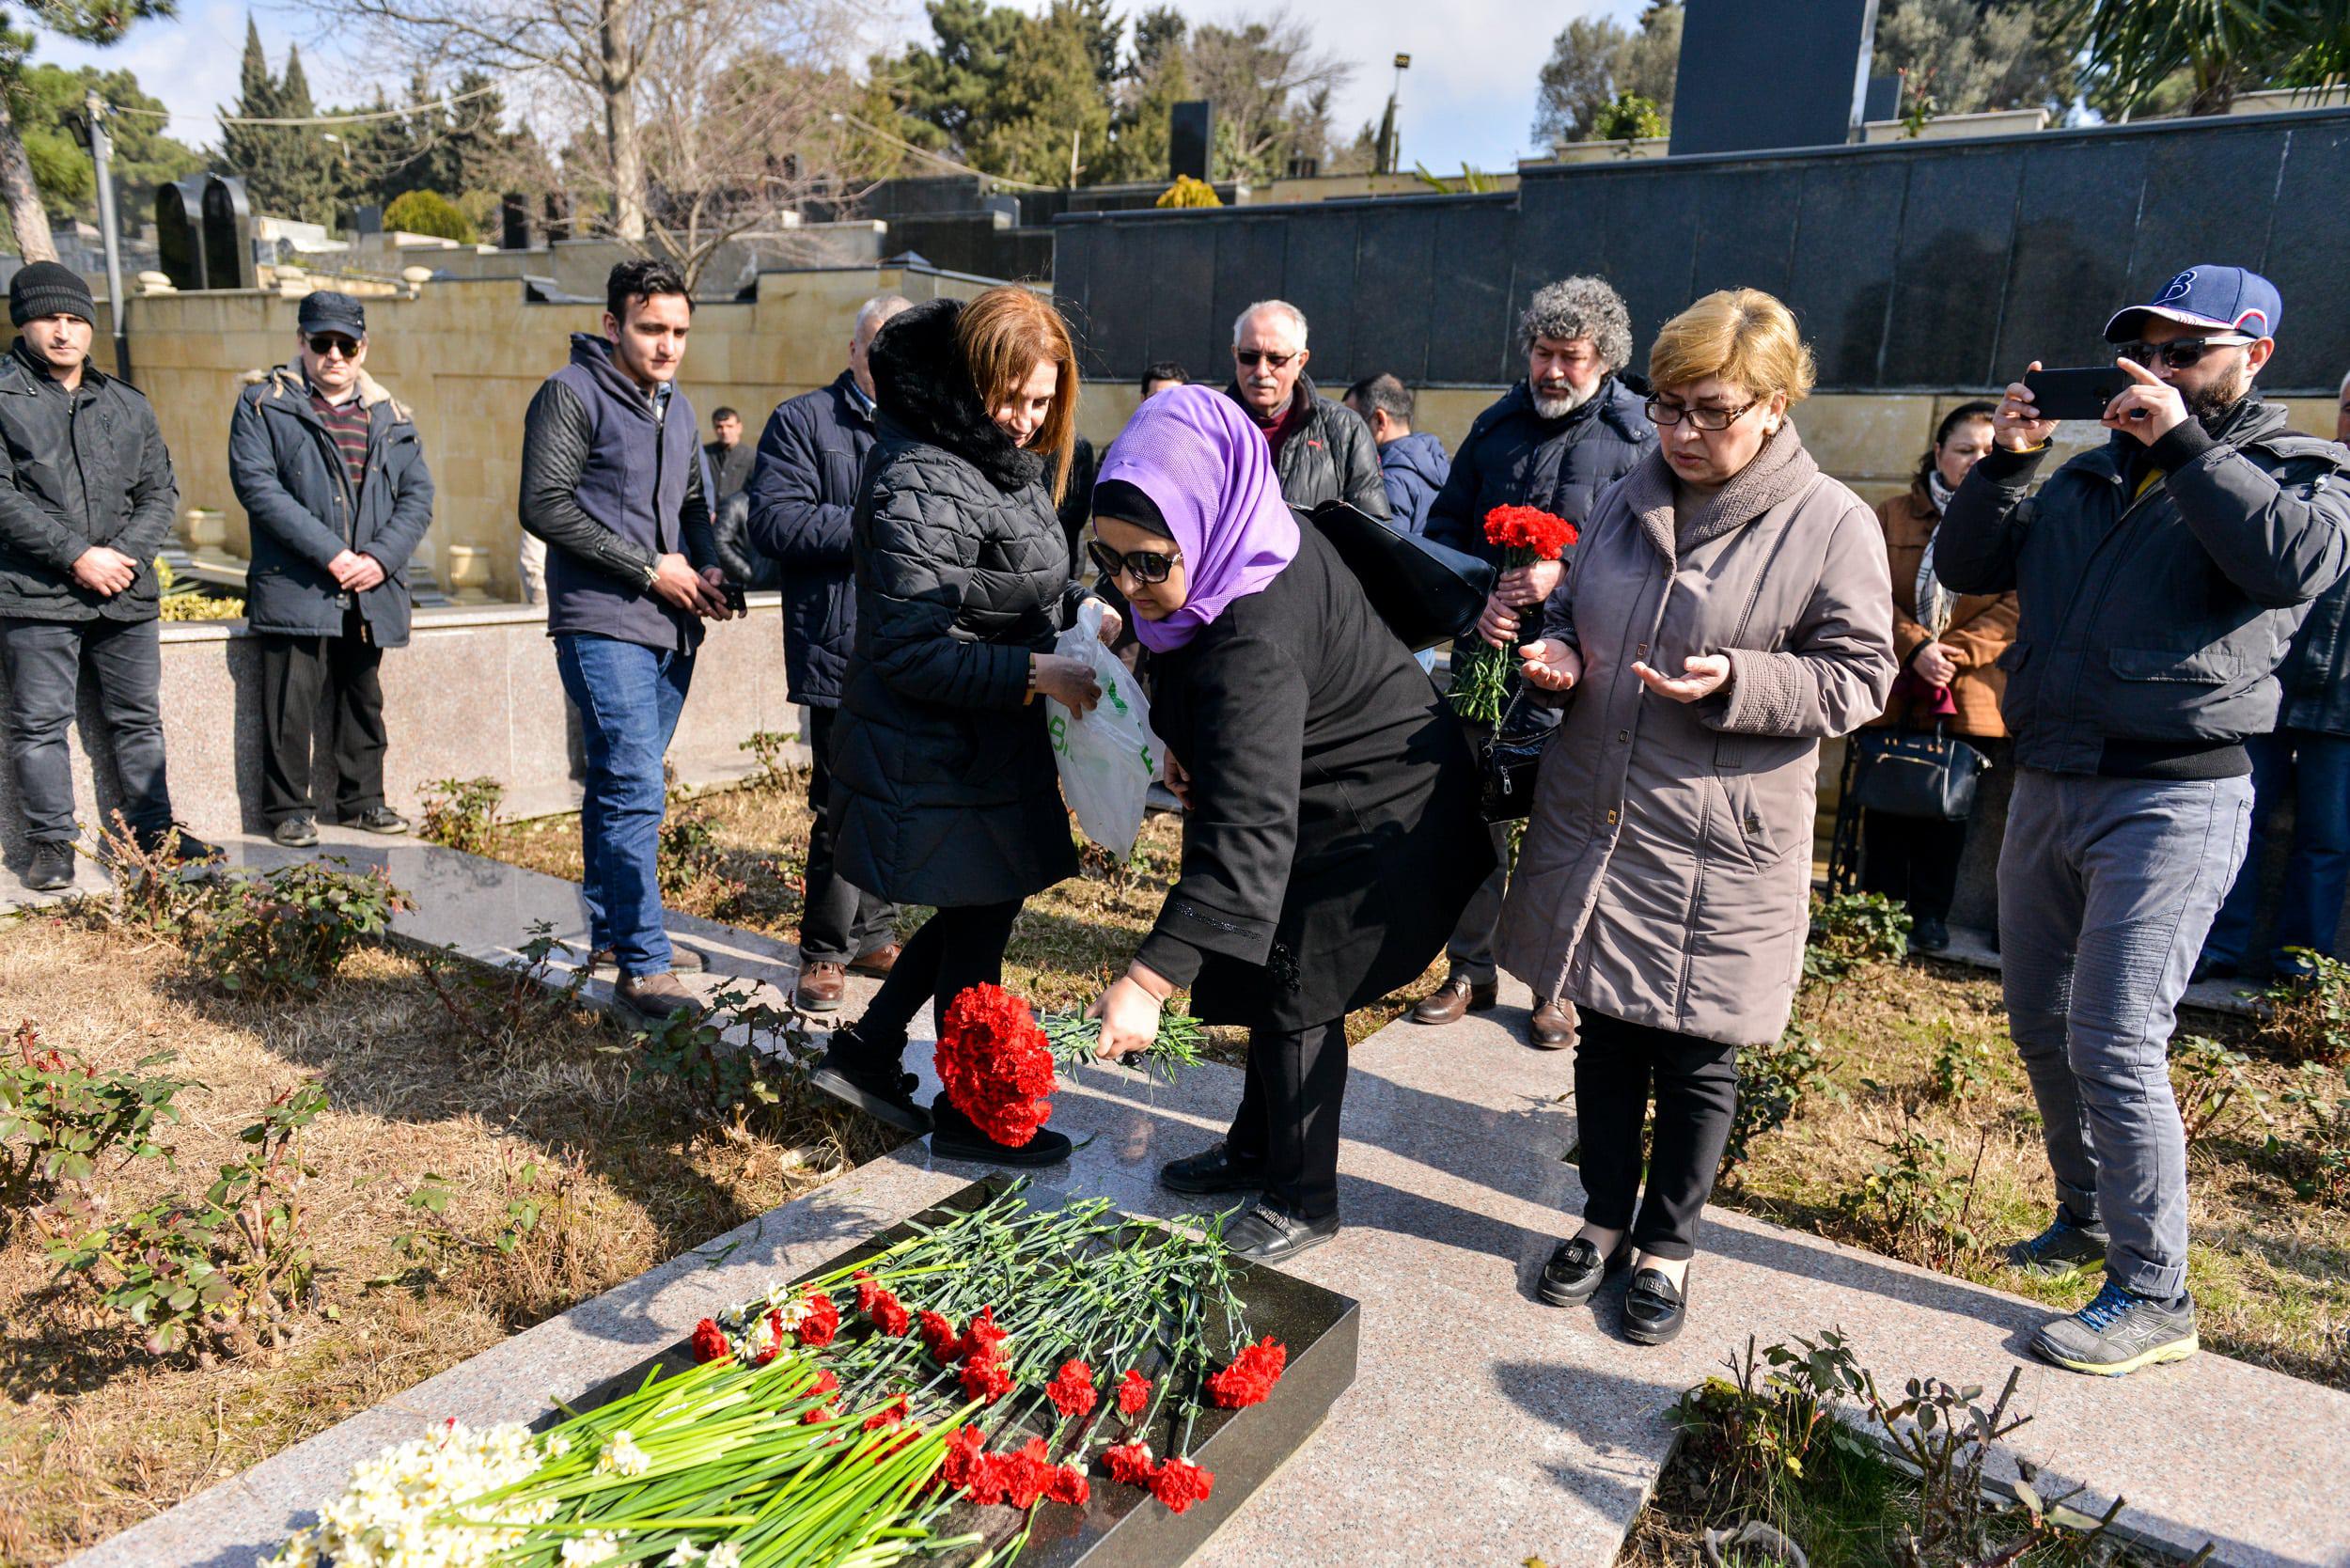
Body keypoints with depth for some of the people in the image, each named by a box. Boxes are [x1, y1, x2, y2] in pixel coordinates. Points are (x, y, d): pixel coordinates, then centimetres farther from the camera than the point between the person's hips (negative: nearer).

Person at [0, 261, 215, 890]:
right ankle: (51, 844, 10)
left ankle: (153, 828, 21)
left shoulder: (128, 405, 14)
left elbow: (160, 491, 11)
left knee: (140, 717, 11)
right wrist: (76, 556, -15)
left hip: (127, 595, 4)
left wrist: (125, 554, -6)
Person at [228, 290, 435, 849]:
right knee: (293, 703, -3)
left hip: (371, 592, 4)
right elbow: (257, 485, -9)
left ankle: (362, 799, 25)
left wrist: (382, 557, -8)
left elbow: (417, 494, 8)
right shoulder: (263, 406, 3)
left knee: (364, 701, 13)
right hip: (295, 588, -4)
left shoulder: (390, 416, 14)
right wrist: (329, 553, -17)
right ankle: (289, 808, 9)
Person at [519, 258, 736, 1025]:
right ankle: (644, 963, -9)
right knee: (635, 790, -13)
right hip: (602, 624, -7)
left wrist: (709, 570, 6)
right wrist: (649, 567, -14)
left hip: (670, 629, 7)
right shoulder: (572, 394, -5)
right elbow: (545, 506, -13)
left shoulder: (677, 407, 19)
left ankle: (606, 929, 27)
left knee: (621, 784, 15)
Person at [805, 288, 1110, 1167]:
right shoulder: (919, 482, -22)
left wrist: (1082, 618, 1)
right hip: (936, 757, -10)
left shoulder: (1008, 466, 10)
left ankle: (863, 1055, 35)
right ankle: (967, 1118, 25)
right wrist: (1040, 672, -27)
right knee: (977, 929, 5)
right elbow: (910, 649, -26)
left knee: (981, 911, 20)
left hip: (989, 744, 10)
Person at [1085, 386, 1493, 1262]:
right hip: (1314, 795, 10)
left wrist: (1148, 982, -52)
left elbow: (1248, 829, -47)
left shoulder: (1255, 643, -40)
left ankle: (1301, 1203, 21)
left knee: (1296, 997, 0)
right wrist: (1181, 738, 11)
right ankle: (1257, 1152, 38)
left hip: (1372, 824, -9)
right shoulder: (1247, 552, -13)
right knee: (1273, 974, 19)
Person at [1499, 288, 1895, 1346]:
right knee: (1605, 1036, 16)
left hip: (1721, 848, -4)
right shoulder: (1624, 502, 7)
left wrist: (1737, 683, -23)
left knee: (1697, 1059, 11)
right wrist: (1554, 654, -3)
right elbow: (1570, 612, 19)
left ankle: (1667, 1246, 31)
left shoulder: (1832, 525, -8)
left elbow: (1856, 680, -7)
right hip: (1592, 823, 5)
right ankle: (1605, 1218, 36)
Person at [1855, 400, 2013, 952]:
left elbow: (2014, 608, -3)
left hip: (1968, 697, -1)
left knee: (1948, 809, 6)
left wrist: (1954, 653, -16)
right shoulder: (1893, 514, 7)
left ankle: (1931, 915, 19)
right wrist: (1915, 646, -16)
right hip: (1892, 693, 1)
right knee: (1886, 805, 6)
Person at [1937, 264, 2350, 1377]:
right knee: (2041, 1028, 15)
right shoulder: (2088, 477, 16)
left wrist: (2183, 443, -17)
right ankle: (2087, 1217, 35)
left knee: (2114, 1044, -12)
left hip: (2173, 799, -6)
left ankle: (2153, 1295, 1)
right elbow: (1965, 566, 13)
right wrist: (2006, 459, 0)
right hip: (2047, 784, 6)